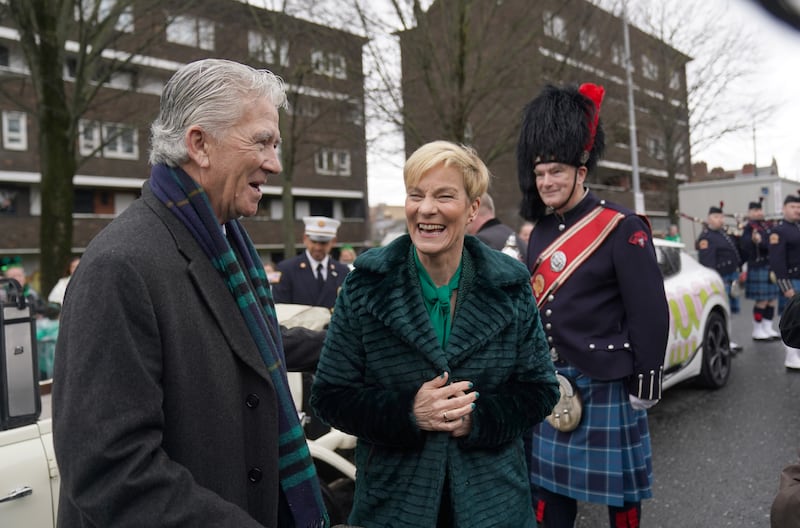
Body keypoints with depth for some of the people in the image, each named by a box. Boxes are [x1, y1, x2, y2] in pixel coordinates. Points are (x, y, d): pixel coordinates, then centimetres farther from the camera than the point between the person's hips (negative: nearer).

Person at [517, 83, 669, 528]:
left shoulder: (622, 229, -12)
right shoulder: (542, 233, 8)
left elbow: (650, 313, -13)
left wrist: (646, 386, -12)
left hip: (607, 384, -6)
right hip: (550, 383, 6)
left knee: (619, 489, 11)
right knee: (549, 488, 14)